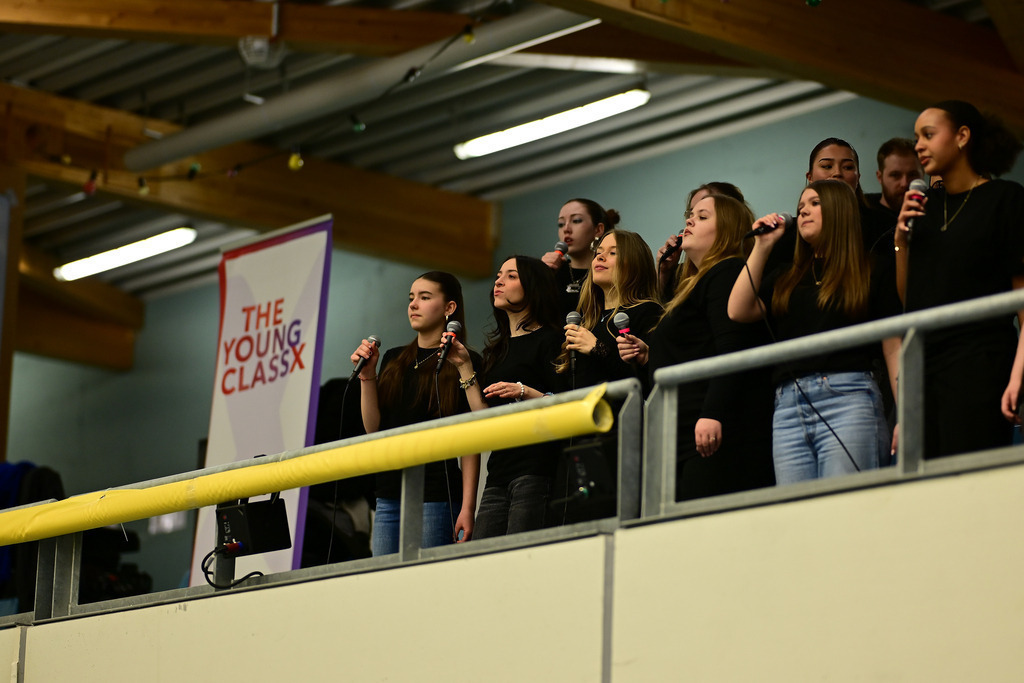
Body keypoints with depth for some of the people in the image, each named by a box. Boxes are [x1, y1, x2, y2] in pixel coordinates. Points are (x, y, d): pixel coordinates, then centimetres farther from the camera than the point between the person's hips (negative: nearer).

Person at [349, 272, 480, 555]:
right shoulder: (393, 360, 16)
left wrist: (467, 507, -14)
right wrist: (367, 375, 0)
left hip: (436, 499, -6)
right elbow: (373, 427, 12)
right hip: (389, 496, 6)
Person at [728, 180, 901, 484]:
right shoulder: (785, 279, 26)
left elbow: (893, 346, 4)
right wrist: (762, 247, 14)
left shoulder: (869, 273, 11)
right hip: (788, 406, 4)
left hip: (847, 399, -4)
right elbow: (739, 311, 10)